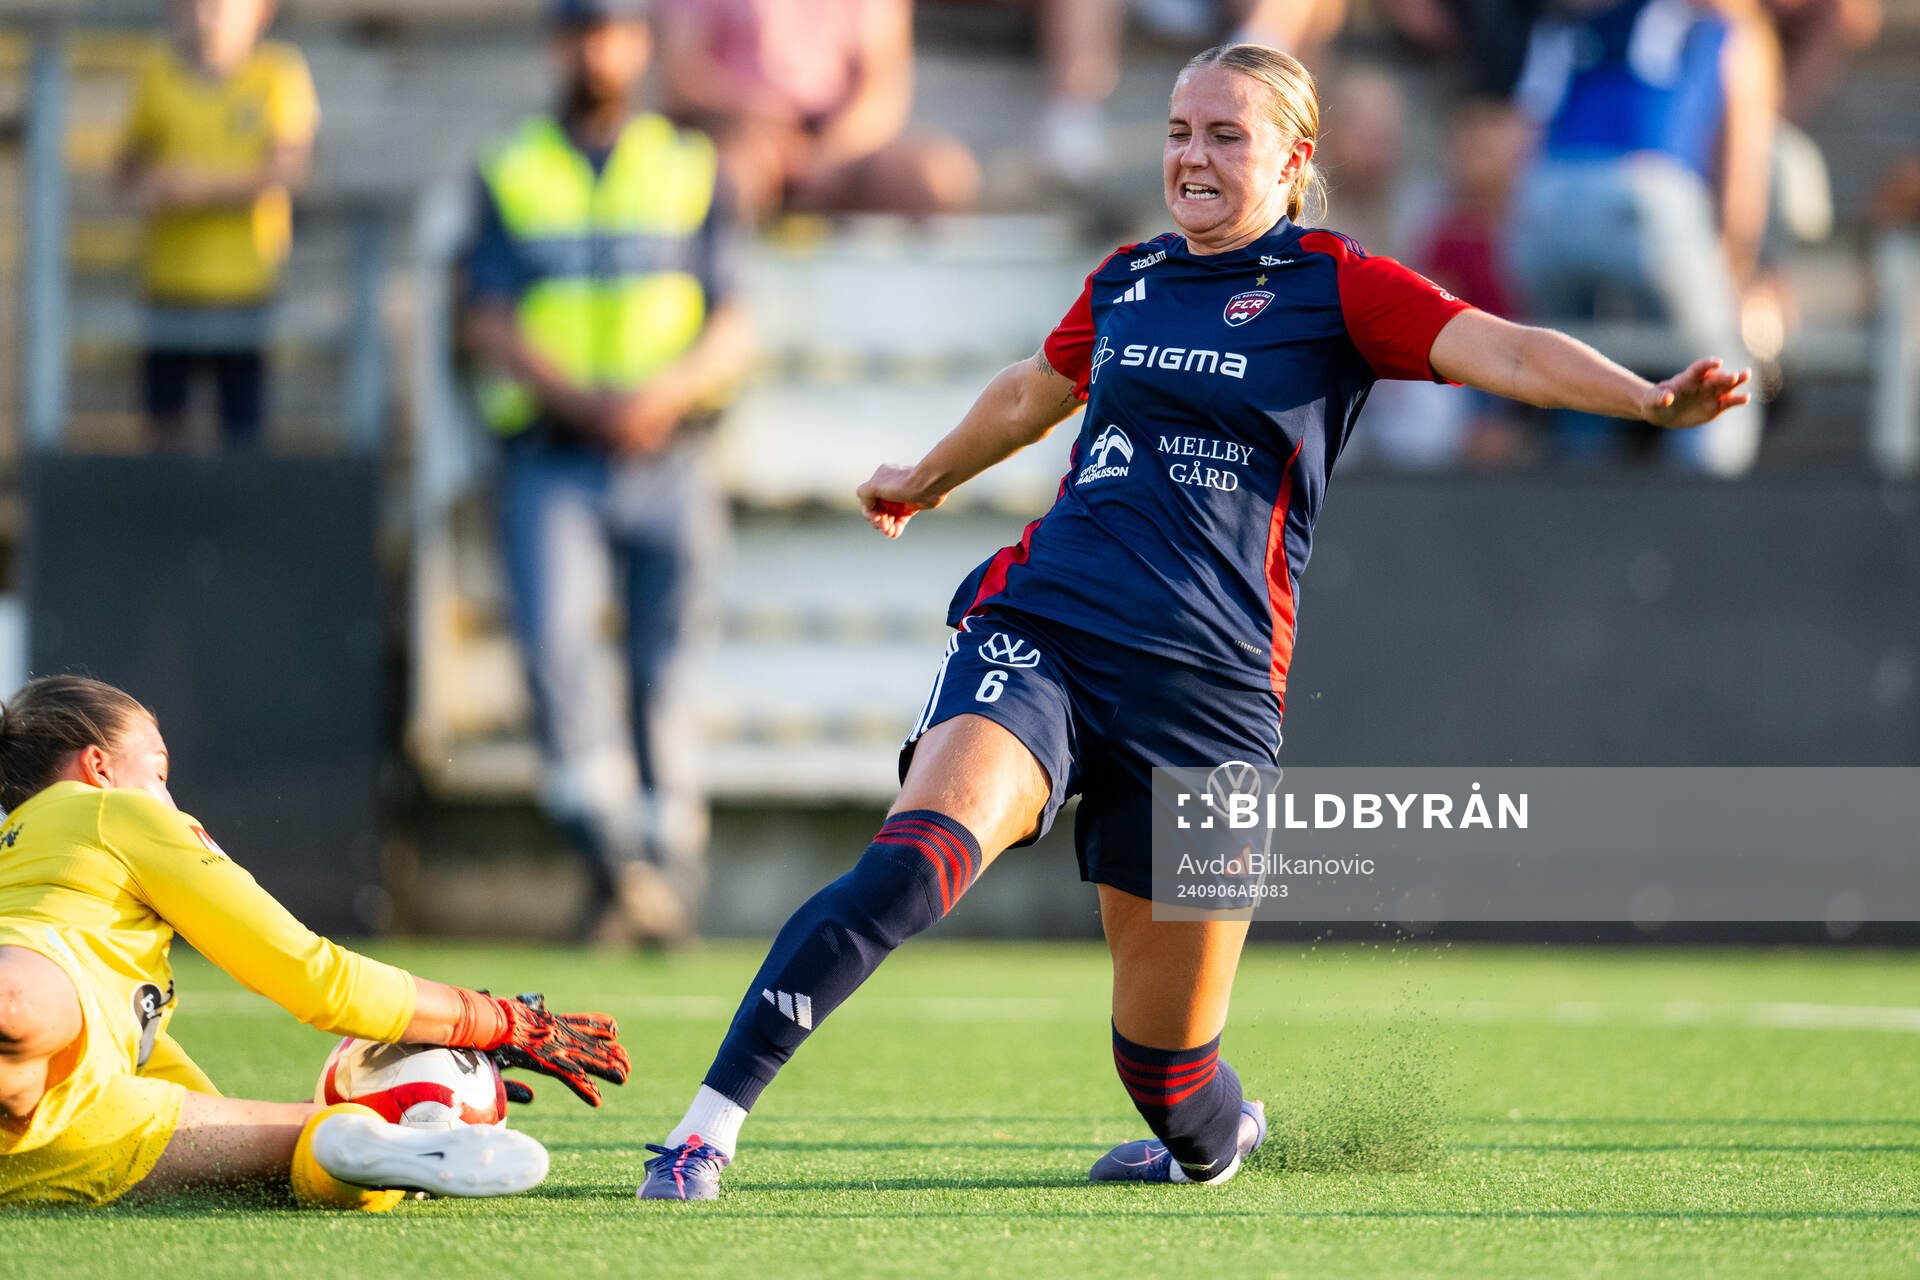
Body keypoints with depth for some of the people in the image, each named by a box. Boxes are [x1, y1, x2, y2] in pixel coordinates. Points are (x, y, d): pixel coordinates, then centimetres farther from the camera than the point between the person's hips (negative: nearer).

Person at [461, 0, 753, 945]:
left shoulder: (691, 170, 13)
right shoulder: (508, 173, 11)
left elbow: (730, 331, 6)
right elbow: (488, 325, 0)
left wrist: (666, 391, -14)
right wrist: (583, 398, -16)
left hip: (665, 460, 1)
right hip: (550, 462, -1)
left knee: (659, 671, 1)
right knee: (555, 642, -21)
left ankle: (670, 869, 12)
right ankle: (613, 860, -26)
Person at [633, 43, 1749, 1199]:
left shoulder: (1332, 285, 2)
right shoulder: (1124, 282, 15)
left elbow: (1504, 351, -13)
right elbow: (1032, 395, 37)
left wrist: (1649, 400, -31)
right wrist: (929, 478, 54)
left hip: (1208, 688, -2)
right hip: (1040, 631, 2)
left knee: (1168, 1065, 3)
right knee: (918, 860, -28)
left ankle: (1217, 1134, 41)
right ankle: (710, 1122, -29)